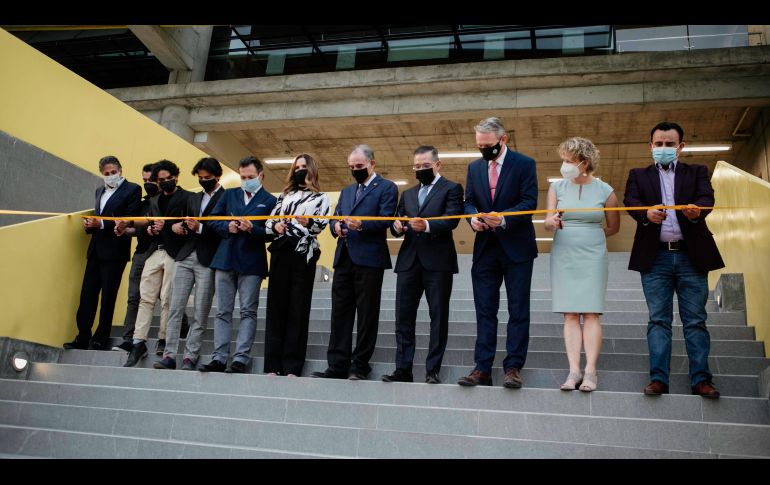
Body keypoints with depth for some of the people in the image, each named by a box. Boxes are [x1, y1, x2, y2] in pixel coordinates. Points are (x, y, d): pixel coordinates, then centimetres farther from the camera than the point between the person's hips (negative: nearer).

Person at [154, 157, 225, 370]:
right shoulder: (193, 198, 20)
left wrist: (200, 228, -18)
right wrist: (178, 226, 3)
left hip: (208, 261, -6)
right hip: (186, 257, 6)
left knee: (200, 314, -1)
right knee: (175, 308, 2)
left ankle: (190, 356, 4)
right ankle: (169, 355, 5)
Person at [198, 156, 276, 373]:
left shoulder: (270, 201, 2)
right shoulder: (229, 194, 14)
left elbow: (271, 233, -6)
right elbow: (211, 220, 10)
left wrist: (252, 229, -21)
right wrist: (227, 226, -8)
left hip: (251, 263, -4)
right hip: (225, 259, 4)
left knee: (248, 312, -3)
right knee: (223, 312, 6)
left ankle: (240, 359, 0)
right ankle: (219, 358, 9)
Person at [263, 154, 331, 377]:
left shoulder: (320, 198, 10)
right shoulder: (284, 195, 21)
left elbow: (322, 223, -6)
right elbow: (269, 221, 15)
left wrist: (309, 222, -27)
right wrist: (275, 226, -7)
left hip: (304, 254, -3)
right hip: (281, 252, 3)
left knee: (298, 309, -2)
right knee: (276, 306, 1)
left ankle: (292, 366, 0)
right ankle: (273, 364, 4)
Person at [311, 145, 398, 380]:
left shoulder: (386, 188, 2)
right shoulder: (346, 191, 23)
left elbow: (386, 220, -9)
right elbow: (335, 218, 20)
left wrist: (361, 225, -24)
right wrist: (336, 226, -3)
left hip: (369, 259, -6)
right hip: (344, 258, 6)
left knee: (367, 314, 1)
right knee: (340, 313, 5)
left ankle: (360, 365, 9)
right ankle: (337, 366, 9)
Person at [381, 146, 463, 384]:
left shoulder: (451, 189, 4)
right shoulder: (408, 194, 22)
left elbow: (452, 219, -11)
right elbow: (397, 222, 19)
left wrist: (427, 226, -27)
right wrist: (397, 227, -5)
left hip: (437, 262, -5)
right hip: (409, 261, 5)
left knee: (438, 318, -1)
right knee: (403, 317, 4)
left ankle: (433, 371, 6)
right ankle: (403, 370, 10)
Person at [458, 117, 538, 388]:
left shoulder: (524, 164, -3)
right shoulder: (474, 167, 11)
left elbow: (529, 202, -10)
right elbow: (469, 201, 10)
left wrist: (504, 219, -24)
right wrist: (473, 218, -12)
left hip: (516, 247, -4)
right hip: (485, 248, 4)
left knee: (518, 311, 1)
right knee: (484, 311, 5)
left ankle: (513, 368, 6)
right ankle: (482, 369, 9)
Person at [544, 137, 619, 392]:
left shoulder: (604, 190, 0)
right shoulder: (557, 187, 5)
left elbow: (613, 227, 12)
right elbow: (548, 222, -2)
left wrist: (589, 237, 12)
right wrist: (552, 222, -24)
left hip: (593, 257, -2)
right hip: (564, 257, 2)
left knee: (591, 313, -5)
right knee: (570, 314, -2)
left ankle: (590, 371, -4)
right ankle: (574, 371, -2)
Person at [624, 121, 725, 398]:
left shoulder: (697, 173, 13)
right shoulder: (639, 175, 13)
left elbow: (707, 198, -5)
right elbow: (630, 201, -5)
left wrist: (697, 210, -29)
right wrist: (646, 213, -28)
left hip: (691, 255, 0)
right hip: (655, 257, 0)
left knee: (695, 320, 2)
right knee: (658, 320, 1)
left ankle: (700, 379, 5)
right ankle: (658, 379, 1)